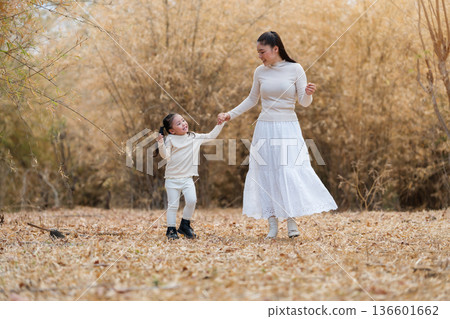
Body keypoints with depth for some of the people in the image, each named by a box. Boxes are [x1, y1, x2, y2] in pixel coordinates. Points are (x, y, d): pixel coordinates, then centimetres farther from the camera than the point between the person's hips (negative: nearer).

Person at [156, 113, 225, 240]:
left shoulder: (194, 137, 9)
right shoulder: (170, 139, -4)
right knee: (173, 205, -2)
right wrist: (161, 143, -27)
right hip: (172, 178, -2)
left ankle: (185, 225, 4)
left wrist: (220, 123, 12)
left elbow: (211, 136, 18)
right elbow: (165, 155, -12)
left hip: (187, 178, 3)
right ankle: (171, 229, 11)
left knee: (191, 200, -15)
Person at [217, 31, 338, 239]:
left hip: (288, 128, -3)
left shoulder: (295, 69, -4)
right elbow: (252, 99, 19)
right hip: (265, 128, 3)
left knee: (290, 172, -10)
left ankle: (291, 221, 2)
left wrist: (308, 94, -24)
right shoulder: (260, 72, 5)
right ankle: (272, 223, 9)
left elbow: (304, 103, -2)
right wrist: (230, 115, 15)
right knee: (265, 174, 2)